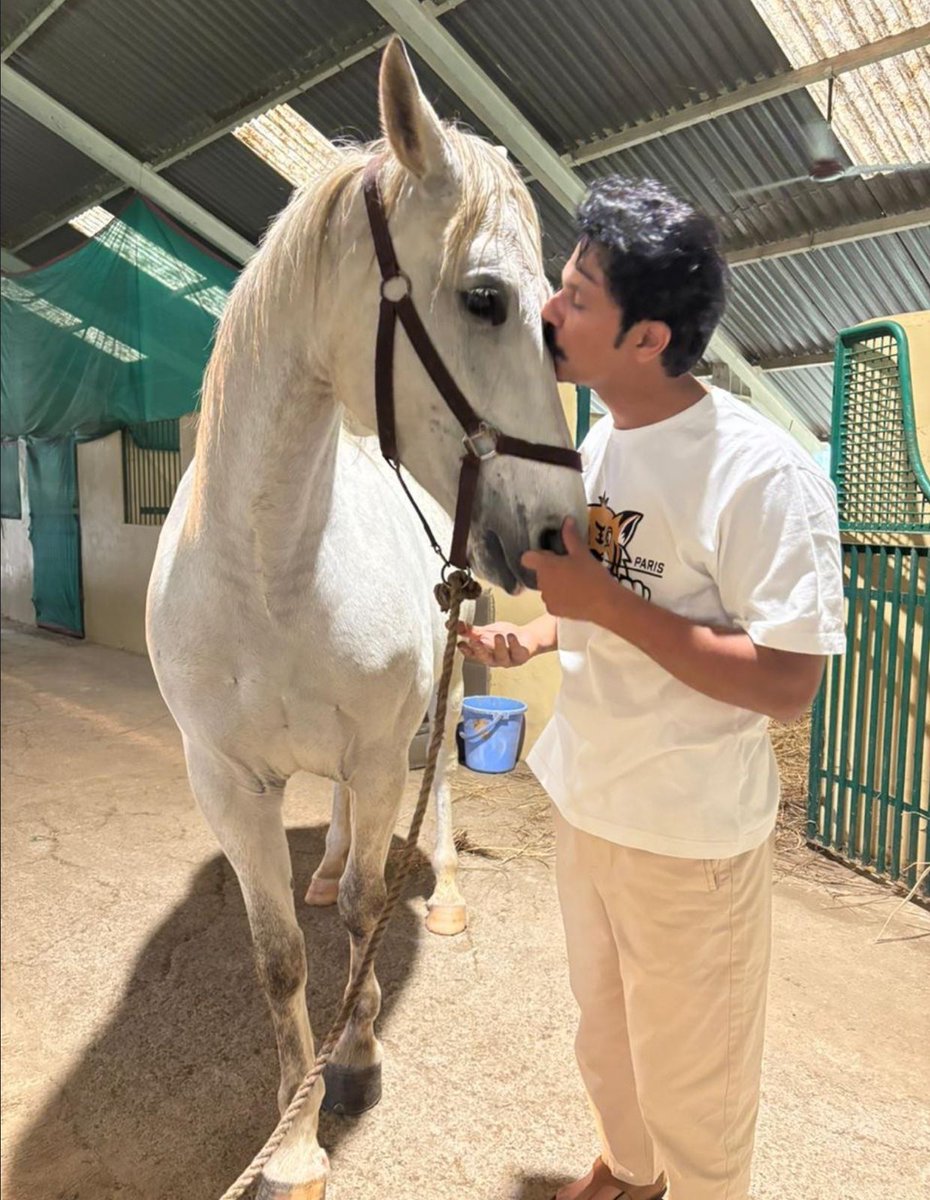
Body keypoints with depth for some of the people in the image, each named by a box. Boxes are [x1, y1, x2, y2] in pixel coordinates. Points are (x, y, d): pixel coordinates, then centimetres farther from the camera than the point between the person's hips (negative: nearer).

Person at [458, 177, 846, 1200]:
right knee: (603, 1030, 30)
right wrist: (535, 636, -6)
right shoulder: (597, 445, 1)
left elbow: (787, 685, -26)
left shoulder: (761, 473, -24)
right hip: (585, 802, 8)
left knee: (690, 1074, 18)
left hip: (692, 835, -8)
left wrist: (605, 602, -29)